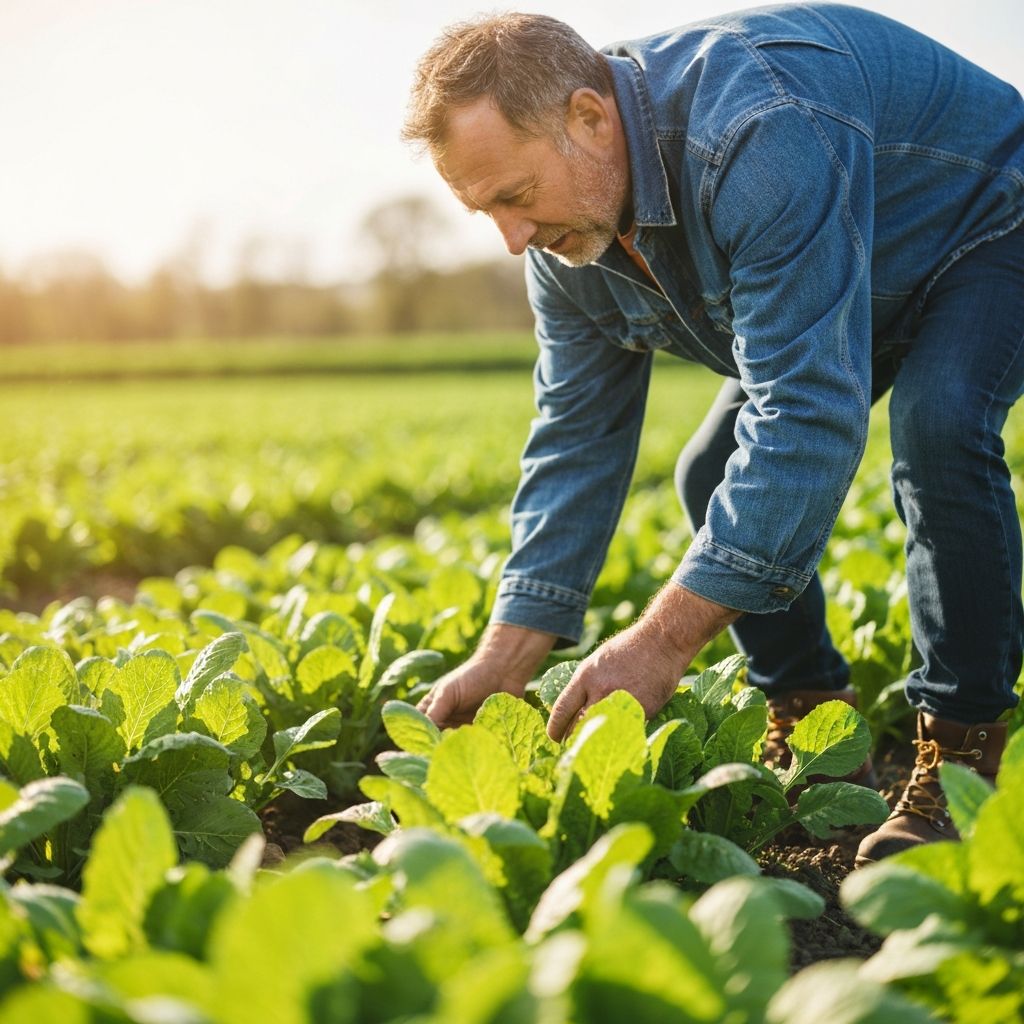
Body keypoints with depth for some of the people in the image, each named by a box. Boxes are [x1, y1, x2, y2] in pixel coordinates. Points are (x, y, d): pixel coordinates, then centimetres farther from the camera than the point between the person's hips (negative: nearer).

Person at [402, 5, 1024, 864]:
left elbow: (808, 408, -46)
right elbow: (578, 437, -12)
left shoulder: (762, 130, -43)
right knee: (716, 476, -3)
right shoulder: (566, 233, -15)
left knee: (935, 426, -34)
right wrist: (503, 658, -19)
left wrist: (664, 639, -47)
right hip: (846, 293, 7)